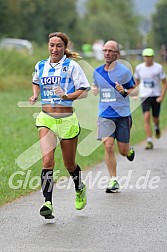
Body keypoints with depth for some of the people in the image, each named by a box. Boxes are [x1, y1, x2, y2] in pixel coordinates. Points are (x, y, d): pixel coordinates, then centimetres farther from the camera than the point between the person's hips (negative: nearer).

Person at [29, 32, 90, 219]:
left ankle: (79, 189, 43)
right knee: (47, 160, -17)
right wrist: (35, 95, 10)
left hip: (67, 119, -2)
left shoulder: (71, 66, -4)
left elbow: (84, 91, -7)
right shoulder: (40, 66, 8)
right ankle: (48, 203, -19)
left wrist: (66, 95, -22)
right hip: (46, 119, 2)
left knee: (69, 164, 11)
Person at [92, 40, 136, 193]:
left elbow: (134, 89, 3)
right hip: (105, 115, 2)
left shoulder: (124, 71, -6)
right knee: (108, 146, -14)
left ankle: (130, 150, 43)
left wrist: (124, 91, -18)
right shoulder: (97, 72, 5)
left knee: (123, 151, 4)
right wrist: (94, 89, 1)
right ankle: (114, 181, -4)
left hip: (123, 114, -2)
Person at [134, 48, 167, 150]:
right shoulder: (139, 68, 2)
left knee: (155, 118, 6)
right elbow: (137, 81, 17)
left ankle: (157, 127, 45)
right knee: (146, 117, -15)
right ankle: (149, 141, -14)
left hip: (156, 96, -1)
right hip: (144, 96, 1)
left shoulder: (158, 68, -6)